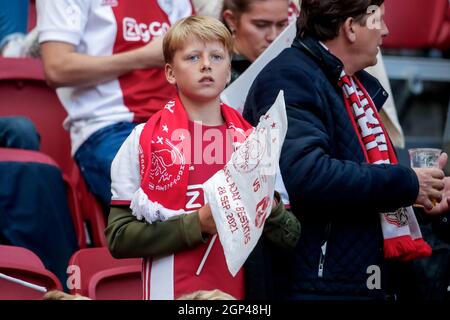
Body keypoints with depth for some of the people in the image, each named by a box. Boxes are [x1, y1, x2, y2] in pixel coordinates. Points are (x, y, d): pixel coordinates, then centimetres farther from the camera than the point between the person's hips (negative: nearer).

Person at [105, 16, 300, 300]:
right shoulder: (144, 140, -4)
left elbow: (292, 238, 6)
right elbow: (118, 238, -9)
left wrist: (271, 210, -14)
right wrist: (196, 223, -19)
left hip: (242, 290, 3)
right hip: (174, 290, -3)